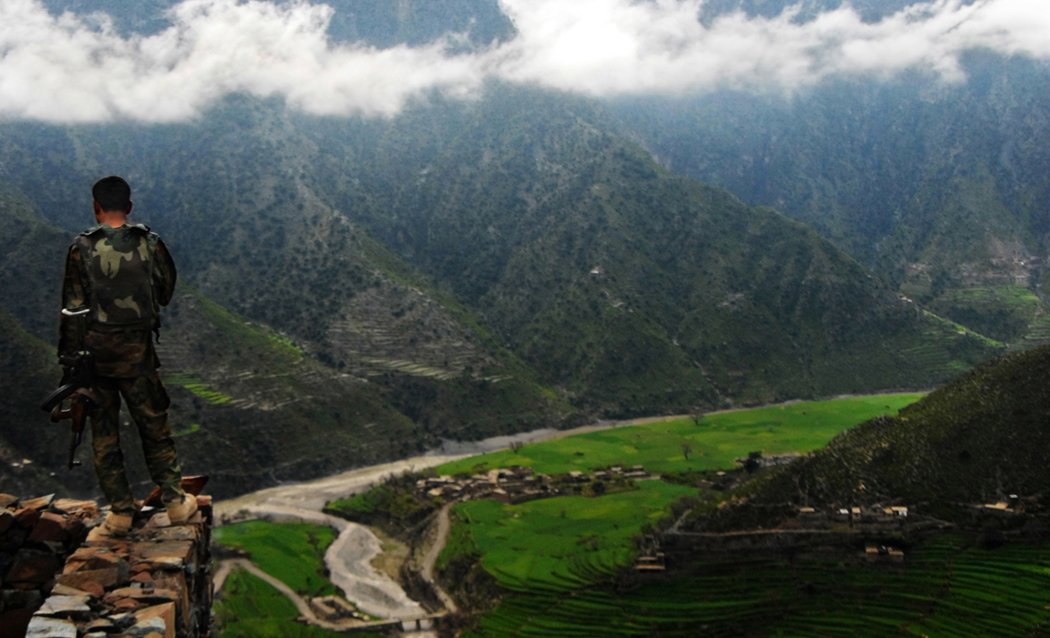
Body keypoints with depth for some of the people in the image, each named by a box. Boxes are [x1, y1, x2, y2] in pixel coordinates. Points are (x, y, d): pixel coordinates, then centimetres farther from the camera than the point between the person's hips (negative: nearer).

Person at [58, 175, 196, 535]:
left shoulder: (83, 249, -8)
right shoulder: (150, 244, -4)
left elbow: (72, 306, -7)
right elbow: (167, 291, 7)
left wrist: (67, 356, 0)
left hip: (95, 350, -1)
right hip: (137, 351, 1)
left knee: (104, 433, 9)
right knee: (154, 427, 13)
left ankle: (120, 512, 12)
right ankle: (175, 501, 14)